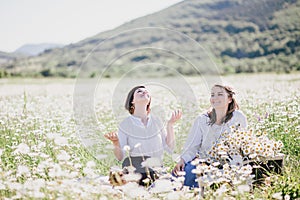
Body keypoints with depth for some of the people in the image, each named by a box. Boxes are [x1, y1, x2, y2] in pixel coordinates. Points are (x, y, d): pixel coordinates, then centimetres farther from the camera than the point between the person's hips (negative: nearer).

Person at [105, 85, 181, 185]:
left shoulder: (156, 121, 9)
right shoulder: (125, 124, -1)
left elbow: (169, 148, 4)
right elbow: (120, 157, -2)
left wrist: (170, 124, -3)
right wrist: (115, 143, -21)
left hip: (156, 171, 3)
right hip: (133, 172, -3)